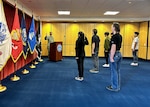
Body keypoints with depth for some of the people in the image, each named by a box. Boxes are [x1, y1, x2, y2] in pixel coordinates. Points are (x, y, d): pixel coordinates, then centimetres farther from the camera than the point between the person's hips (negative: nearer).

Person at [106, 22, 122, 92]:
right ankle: (117, 86, 24)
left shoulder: (114, 36, -19)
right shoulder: (120, 36, 11)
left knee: (114, 72, 0)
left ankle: (114, 87, 9)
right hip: (119, 54, 10)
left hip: (115, 55, -10)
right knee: (117, 71, 15)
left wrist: (111, 57, -20)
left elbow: (113, 48, -23)